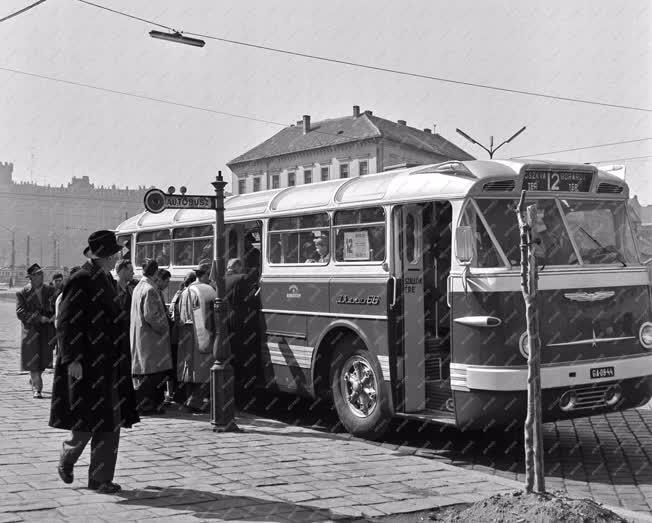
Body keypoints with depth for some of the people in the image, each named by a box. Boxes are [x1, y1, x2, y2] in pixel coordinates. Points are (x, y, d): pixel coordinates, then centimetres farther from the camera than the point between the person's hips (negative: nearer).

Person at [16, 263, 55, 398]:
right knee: (33, 360, -4)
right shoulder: (22, 293, -2)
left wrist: (56, 315, -10)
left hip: (47, 330, 3)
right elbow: (20, 312, -11)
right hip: (31, 330, -3)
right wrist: (39, 318, -19)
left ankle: (33, 379, 34)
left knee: (44, 359, 6)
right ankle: (37, 388, 3)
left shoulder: (50, 291, 7)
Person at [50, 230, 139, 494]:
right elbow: (67, 323, -16)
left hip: (108, 361, 8)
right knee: (87, 419, -2)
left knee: (109, 421, 7)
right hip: (85, 362, -8)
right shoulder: (80, 281, -12)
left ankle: (101, 478, 14)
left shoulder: (108, 280, 14)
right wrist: (73, 360, -20)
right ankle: (67, 459, 26)